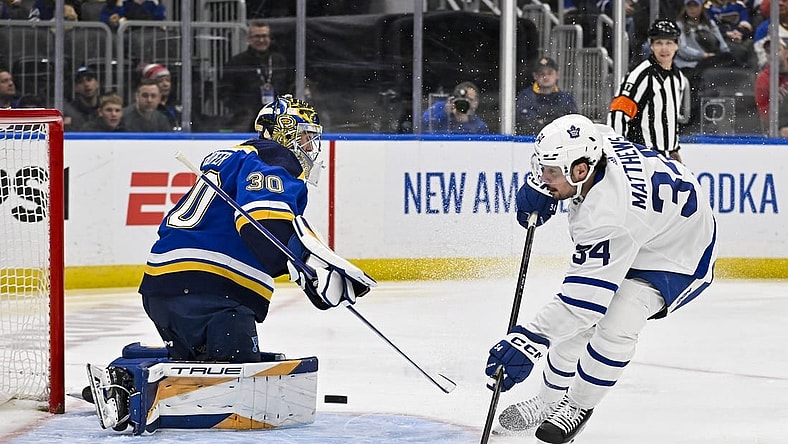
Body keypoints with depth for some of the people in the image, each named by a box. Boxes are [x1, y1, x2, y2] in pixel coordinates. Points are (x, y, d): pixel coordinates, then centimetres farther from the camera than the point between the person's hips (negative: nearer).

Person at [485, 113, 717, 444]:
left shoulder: (607, 216, -42)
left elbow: (584, 297, -43)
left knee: (615, 326, -26)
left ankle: (578, 407, -3)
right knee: (580, 321, 8)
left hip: (678, 254, -10)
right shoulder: (594, 140, -21)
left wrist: (530, 340, -47)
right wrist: (538, 187, -6)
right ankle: (550, 400, 26)